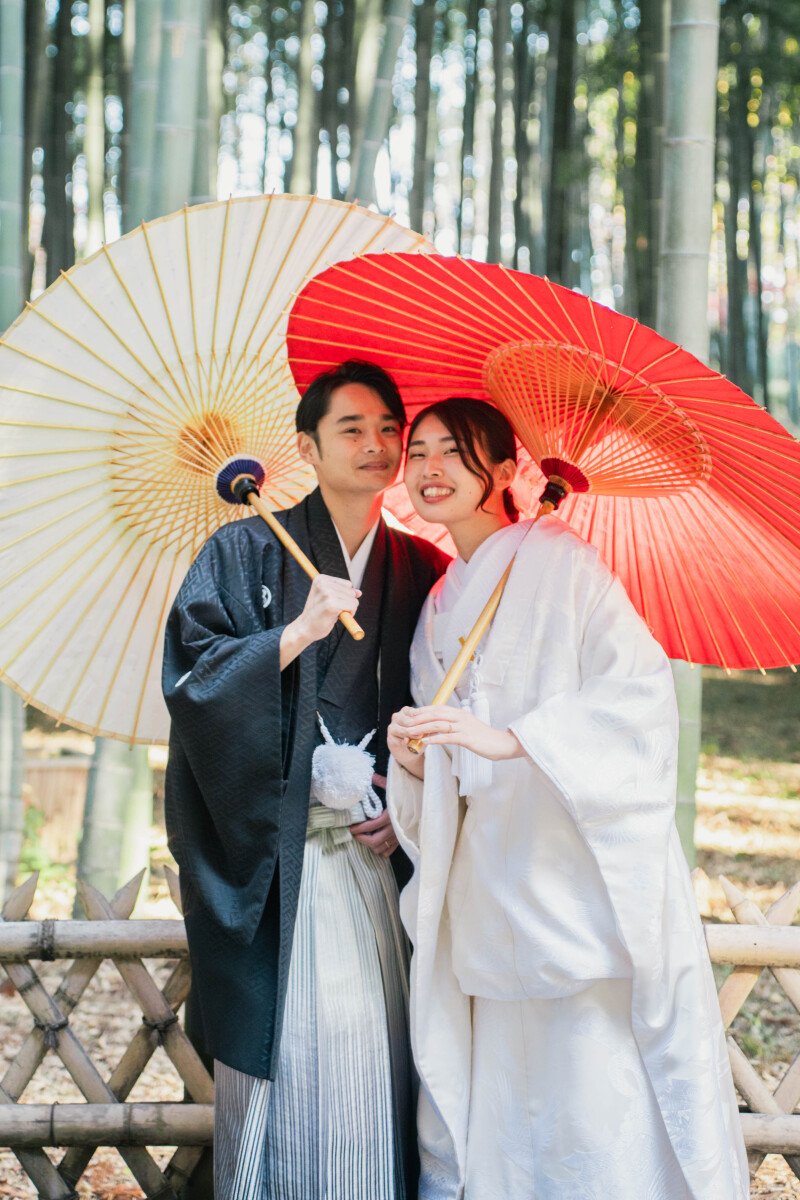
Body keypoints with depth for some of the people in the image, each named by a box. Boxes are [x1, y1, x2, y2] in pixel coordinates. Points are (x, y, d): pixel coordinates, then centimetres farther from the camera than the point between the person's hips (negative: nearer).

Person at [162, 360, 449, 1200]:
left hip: (374, 849, 3)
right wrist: (296, 635, -17)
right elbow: (189, 676, -8)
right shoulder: (246, 554, 3)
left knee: (371, 1048, 0)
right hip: (272, 861, -2)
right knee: (283, 1049, -3)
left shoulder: (420, 571, 11)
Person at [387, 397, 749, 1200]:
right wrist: (414, 761, -1)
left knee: (596, 1098, -8)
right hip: (488, 886, 6)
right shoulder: (439, 606, 18)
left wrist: (510, 739, -22)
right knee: (492, 1119, 3)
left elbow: (640, 688, -14)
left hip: (580, 885, -6)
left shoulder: (558, 562, -2)